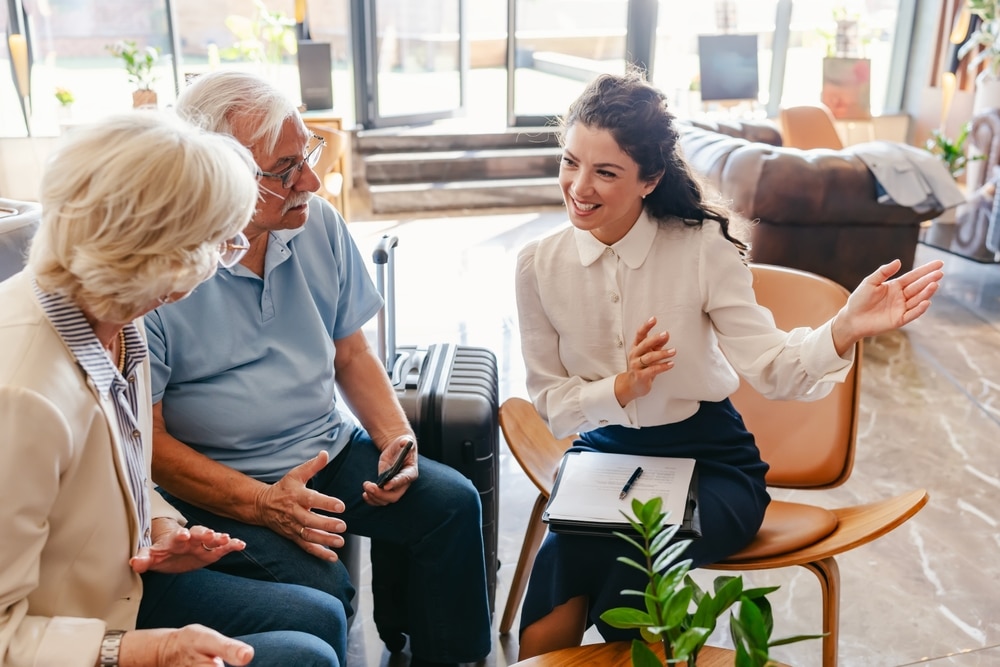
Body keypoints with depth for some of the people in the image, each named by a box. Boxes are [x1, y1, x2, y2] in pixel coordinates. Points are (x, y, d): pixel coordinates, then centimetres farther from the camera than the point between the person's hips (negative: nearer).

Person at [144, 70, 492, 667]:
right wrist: (260, 503, -22)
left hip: (331, 450, 6)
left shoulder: (319, 224, -1)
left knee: (452, 502, -8)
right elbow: (146, 438, -14)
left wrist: (396, 436, -7)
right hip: (222, 487, -5)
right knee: (319, 589, -27)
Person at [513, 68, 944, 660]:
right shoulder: (540, 265, -7)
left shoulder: (702, 246, -13)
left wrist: (845, 330, -37)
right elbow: (551, 401, -4)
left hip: (708, 460, -1)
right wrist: (621, 389, -23)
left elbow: (770, 366, -18)